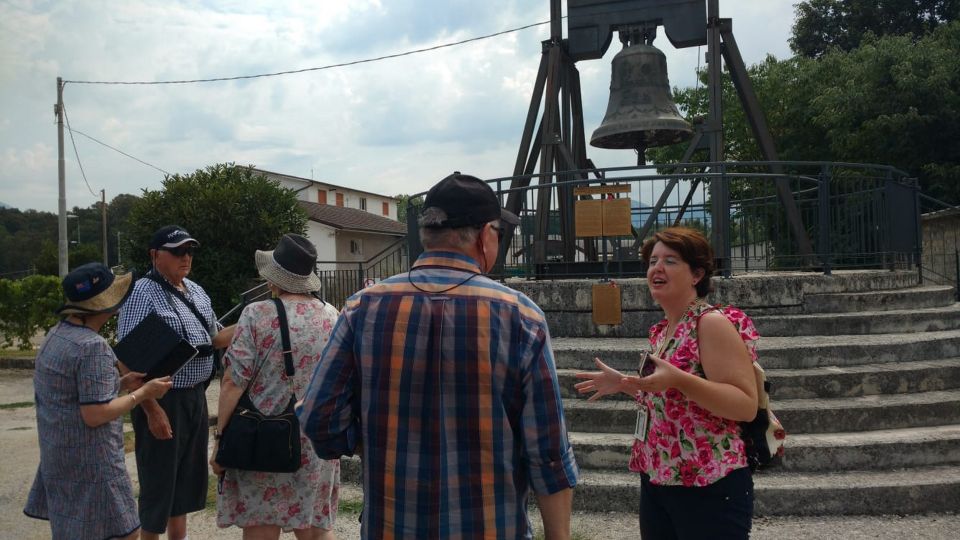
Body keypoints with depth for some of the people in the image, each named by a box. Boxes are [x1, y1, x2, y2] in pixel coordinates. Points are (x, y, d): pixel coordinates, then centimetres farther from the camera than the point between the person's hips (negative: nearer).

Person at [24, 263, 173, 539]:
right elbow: (95, 415, -24)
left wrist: (120, 384, 11)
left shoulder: (55, 335, 7)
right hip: (91, 463, -9)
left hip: (58, 456, 9)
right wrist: (142, 393, -15)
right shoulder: (93, 346, -22)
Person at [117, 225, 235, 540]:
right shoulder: (143, 294, -15)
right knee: (159, 482, 3)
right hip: (162, 400, -8)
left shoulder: (196, 291, 10)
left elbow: (214, 339, 21)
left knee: (187, 478, 19)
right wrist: (152, 410, -24)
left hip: (195, 397, 8)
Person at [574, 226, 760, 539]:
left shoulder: (714, 323, -15)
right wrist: (623, 384, 13)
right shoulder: (661, 330, 10)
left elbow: (747, 406, -22)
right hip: (656, 481, 8)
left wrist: (677, 379, -32)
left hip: (708, 488, -8)